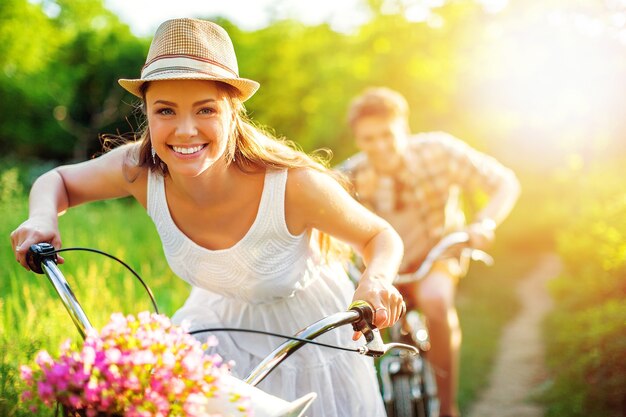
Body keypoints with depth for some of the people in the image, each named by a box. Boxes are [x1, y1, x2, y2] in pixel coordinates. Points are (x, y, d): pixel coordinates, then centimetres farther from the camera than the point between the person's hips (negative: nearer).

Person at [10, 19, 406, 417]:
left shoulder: (294, 184, -35)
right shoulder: (139, 169, -26)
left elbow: (381, 237, -19)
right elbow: (57, 181, -6)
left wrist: (375, 280, -42)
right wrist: (42, 219, -29)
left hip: (307, 334, -2)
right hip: (219, 322, 3)